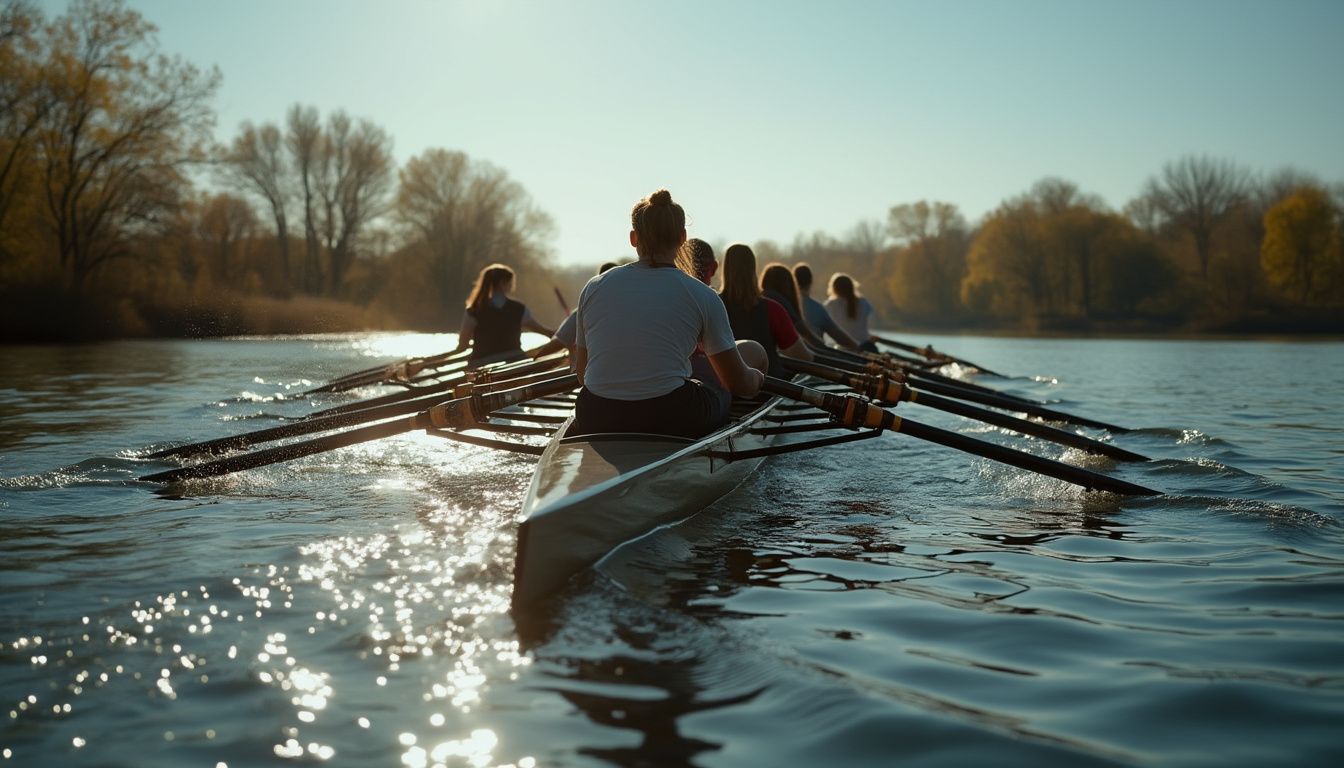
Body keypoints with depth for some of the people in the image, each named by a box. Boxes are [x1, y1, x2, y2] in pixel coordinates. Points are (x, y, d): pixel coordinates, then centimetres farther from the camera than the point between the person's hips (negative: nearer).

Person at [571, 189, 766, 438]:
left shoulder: (593, 287, 6)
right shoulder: (702, 296, -2)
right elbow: (741, 384, 5)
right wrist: (758, 377, 30)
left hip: (594, 424, 4)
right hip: (672, 423, -4)